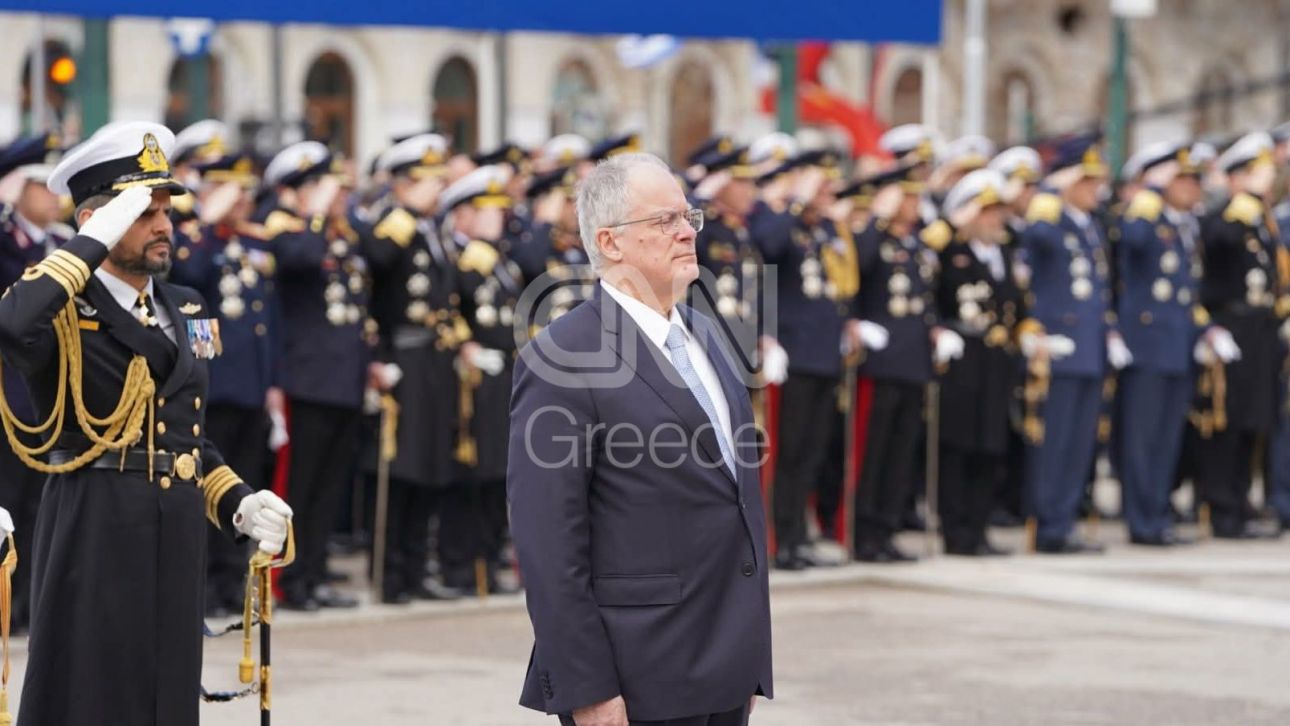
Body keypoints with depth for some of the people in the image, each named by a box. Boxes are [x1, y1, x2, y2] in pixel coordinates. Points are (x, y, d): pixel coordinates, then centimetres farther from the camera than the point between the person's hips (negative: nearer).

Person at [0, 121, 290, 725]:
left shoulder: (185, 311, 15)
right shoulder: (61, 312, -7)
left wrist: (236, 502, 7)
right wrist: (93, 244, -25)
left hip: (177, 538, 7)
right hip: (93, 534, -7)